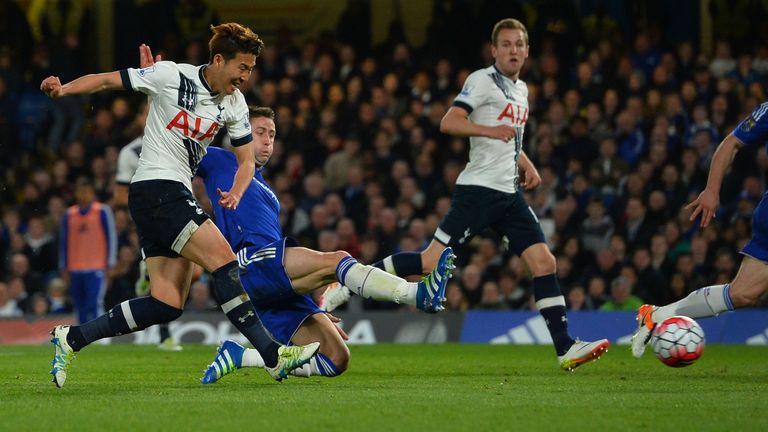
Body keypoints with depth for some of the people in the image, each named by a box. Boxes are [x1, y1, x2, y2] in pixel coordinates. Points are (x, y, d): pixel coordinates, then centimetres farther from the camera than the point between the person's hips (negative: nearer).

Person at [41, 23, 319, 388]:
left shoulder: (234, 104, 9)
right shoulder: (171, 76, -8)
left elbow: (246, 160, 15)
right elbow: (107, 80, -4)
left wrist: (235, 193, -6)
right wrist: (64, 88, -21)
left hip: (177, 197, 8)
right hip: (155, 189, -8)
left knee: (167, 305, -2)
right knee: (224, 261, -18)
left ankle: (72, 339, 8)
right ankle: (273, 357, -18)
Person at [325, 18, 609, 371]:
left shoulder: (521, 90, 20)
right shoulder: (482, 80, -5)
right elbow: (448, 123, -16)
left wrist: (527, 166, 20)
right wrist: (490, 130, -25)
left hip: (508, 194, 7)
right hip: (478, 190, -7)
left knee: (544, 262, -4)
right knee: (432, 261, -13)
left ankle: (566, 348, -5)